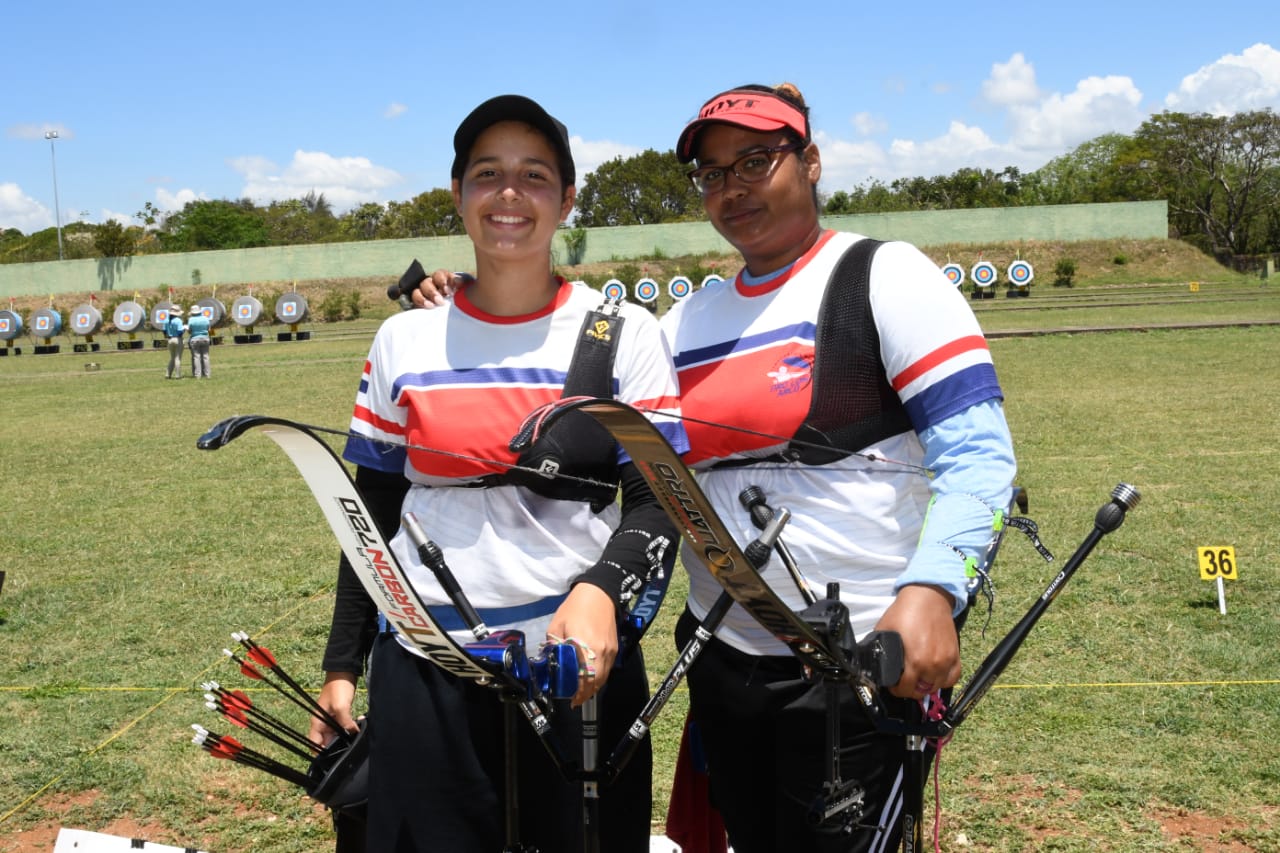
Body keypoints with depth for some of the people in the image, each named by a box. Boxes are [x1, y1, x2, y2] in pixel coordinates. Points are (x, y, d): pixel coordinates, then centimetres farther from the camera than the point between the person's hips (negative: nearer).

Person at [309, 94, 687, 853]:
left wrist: (602, 590, -26)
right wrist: (343, 664, 9)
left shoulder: (626, 334, -2)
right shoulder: (405, 339, 4)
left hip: (579, 667, -1)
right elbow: (372, 513, 10)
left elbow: (658, 502, -6)